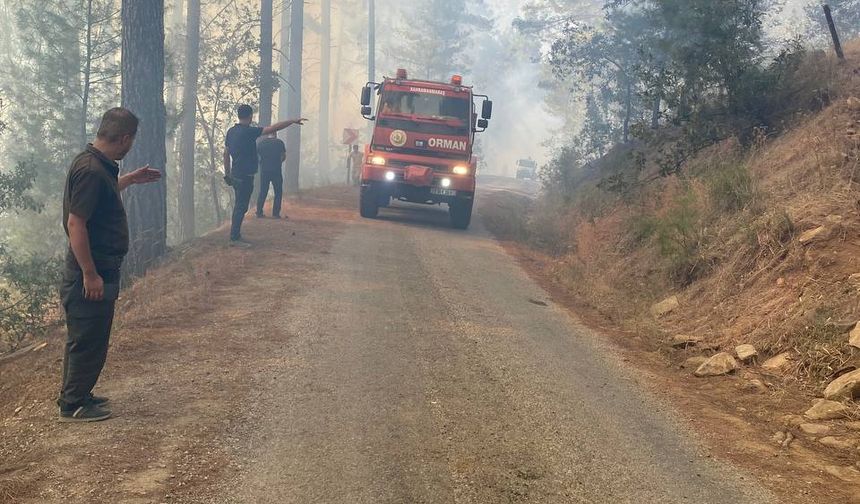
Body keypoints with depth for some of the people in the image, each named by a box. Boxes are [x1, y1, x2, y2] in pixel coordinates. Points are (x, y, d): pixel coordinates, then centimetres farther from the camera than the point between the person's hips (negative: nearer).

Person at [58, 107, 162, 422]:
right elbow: (75, 223, -26)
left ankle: (77, 395, 32)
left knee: (87, 337, 19)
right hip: (92, 273, -10)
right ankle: (72, 406, 13)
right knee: (87, 340, 1)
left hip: (101, 269, 10)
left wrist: (130, 180, 33)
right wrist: (90, 274, -24)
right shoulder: (90, 170, -23)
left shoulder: (99, 165, 8)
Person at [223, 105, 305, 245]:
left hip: (235, 175, 8)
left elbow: (226, 153, 13)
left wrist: (227, 173, 21)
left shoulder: (231, 131, 6)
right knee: (241, 207, -3)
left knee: (239, 206, 17)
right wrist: (294, 121, -14)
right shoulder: (249, 131, -18)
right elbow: (274, 128, -20)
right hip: (245, 176, -8)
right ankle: (235, 238, 1)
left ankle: (235, 234, 23)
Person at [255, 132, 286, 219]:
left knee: (263, 192, 12)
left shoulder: (261, 143, 5)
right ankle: (275, 213, -1)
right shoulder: (279, 142, -2)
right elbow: (284, 156, 1)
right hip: (276, 171, -3)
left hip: (264, 170, 3)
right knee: (278, 192, 5)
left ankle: (259, 212, 9)